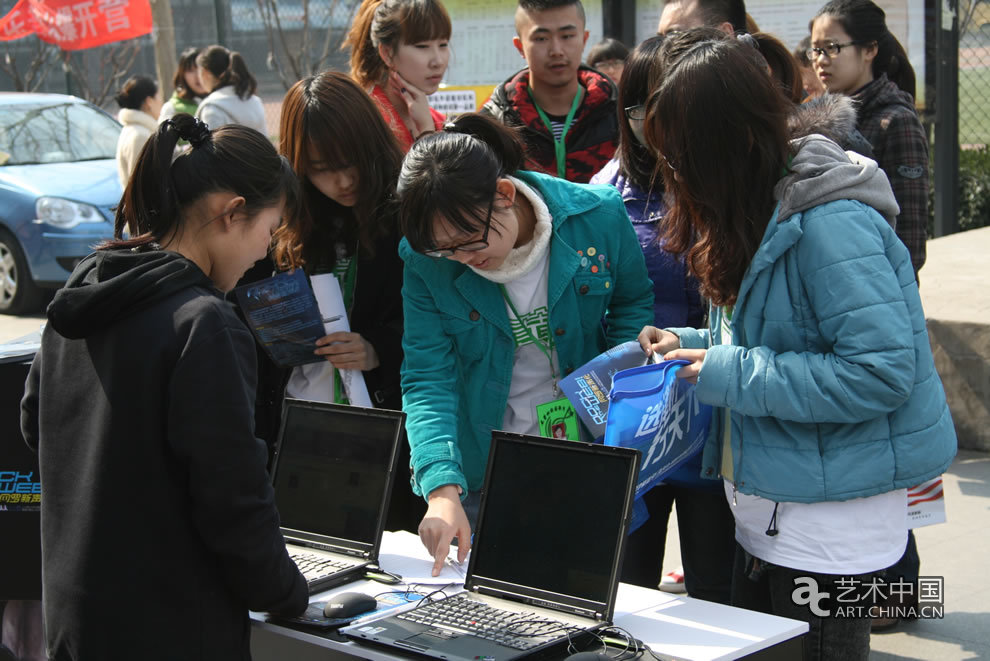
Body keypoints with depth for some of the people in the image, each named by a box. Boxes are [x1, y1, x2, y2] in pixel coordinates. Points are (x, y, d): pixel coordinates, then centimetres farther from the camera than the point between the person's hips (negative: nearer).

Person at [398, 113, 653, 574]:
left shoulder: (599, 217, -15)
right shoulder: (426, 261, -15)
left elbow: (634, 304, 4)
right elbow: (427, 378, -16)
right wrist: (442, 490, -30)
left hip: (592, 460, 0)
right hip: (483, 474, 0)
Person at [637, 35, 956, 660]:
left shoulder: (831, 225, -22)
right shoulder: (755, 214, 9)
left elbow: (881, 371, -27)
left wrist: (733, 375, -22)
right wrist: (695, 345, 4)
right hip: (766, 514, 10)